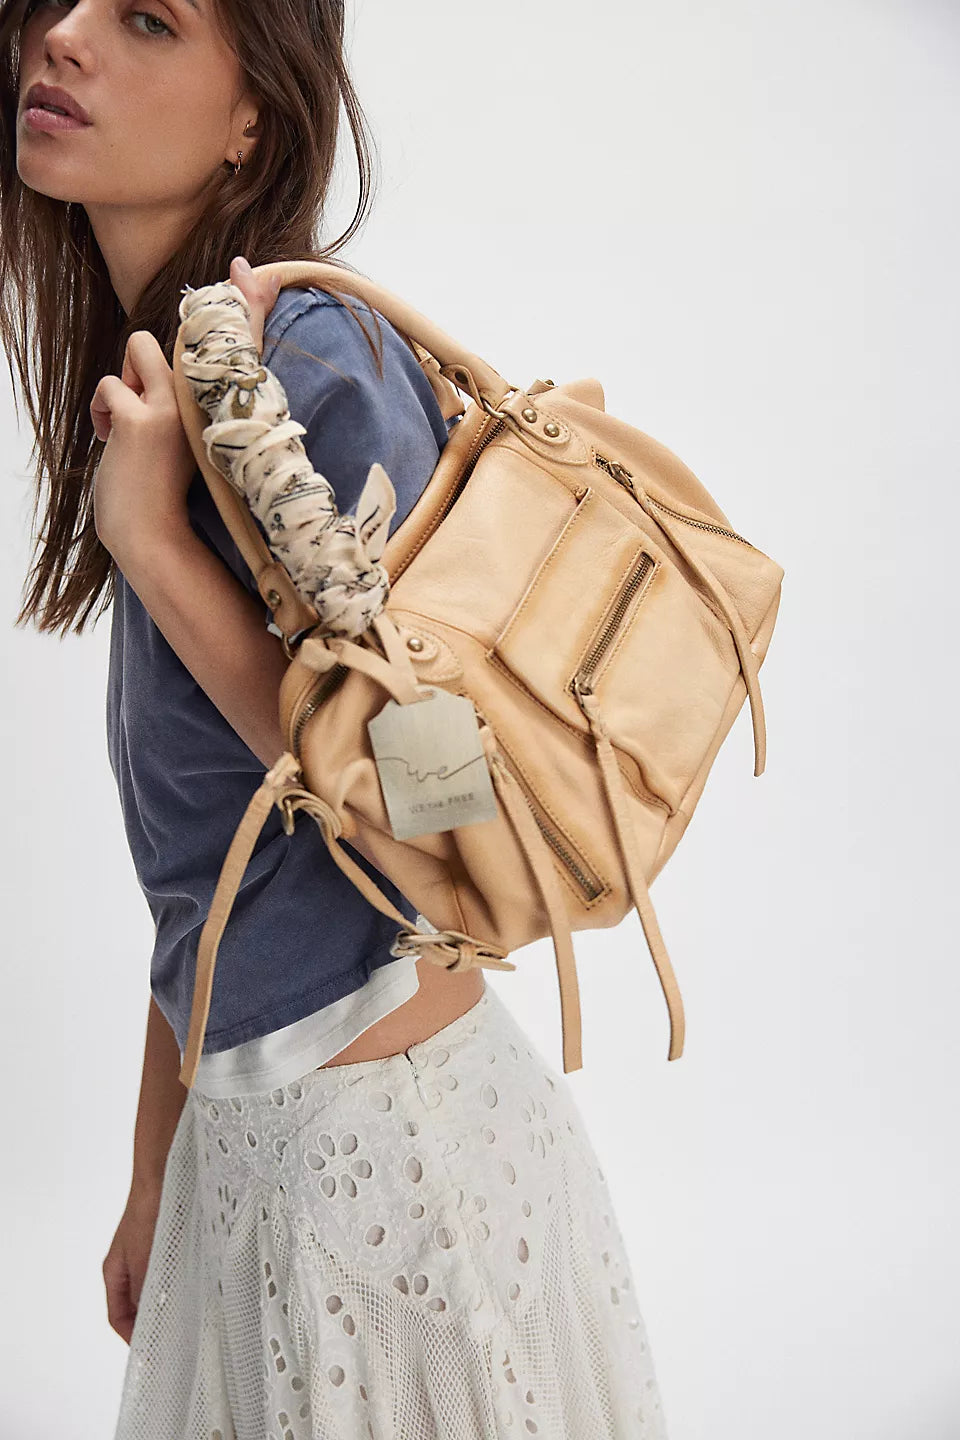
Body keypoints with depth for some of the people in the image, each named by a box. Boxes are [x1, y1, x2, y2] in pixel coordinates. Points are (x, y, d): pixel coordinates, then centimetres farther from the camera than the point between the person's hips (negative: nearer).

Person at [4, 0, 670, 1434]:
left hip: (388, 1135, -7)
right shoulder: (155, 379, 7)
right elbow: (199, 876, 10)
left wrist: (150, 539, -21)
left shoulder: (316, 360, -18)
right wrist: (153, 1179, 16)